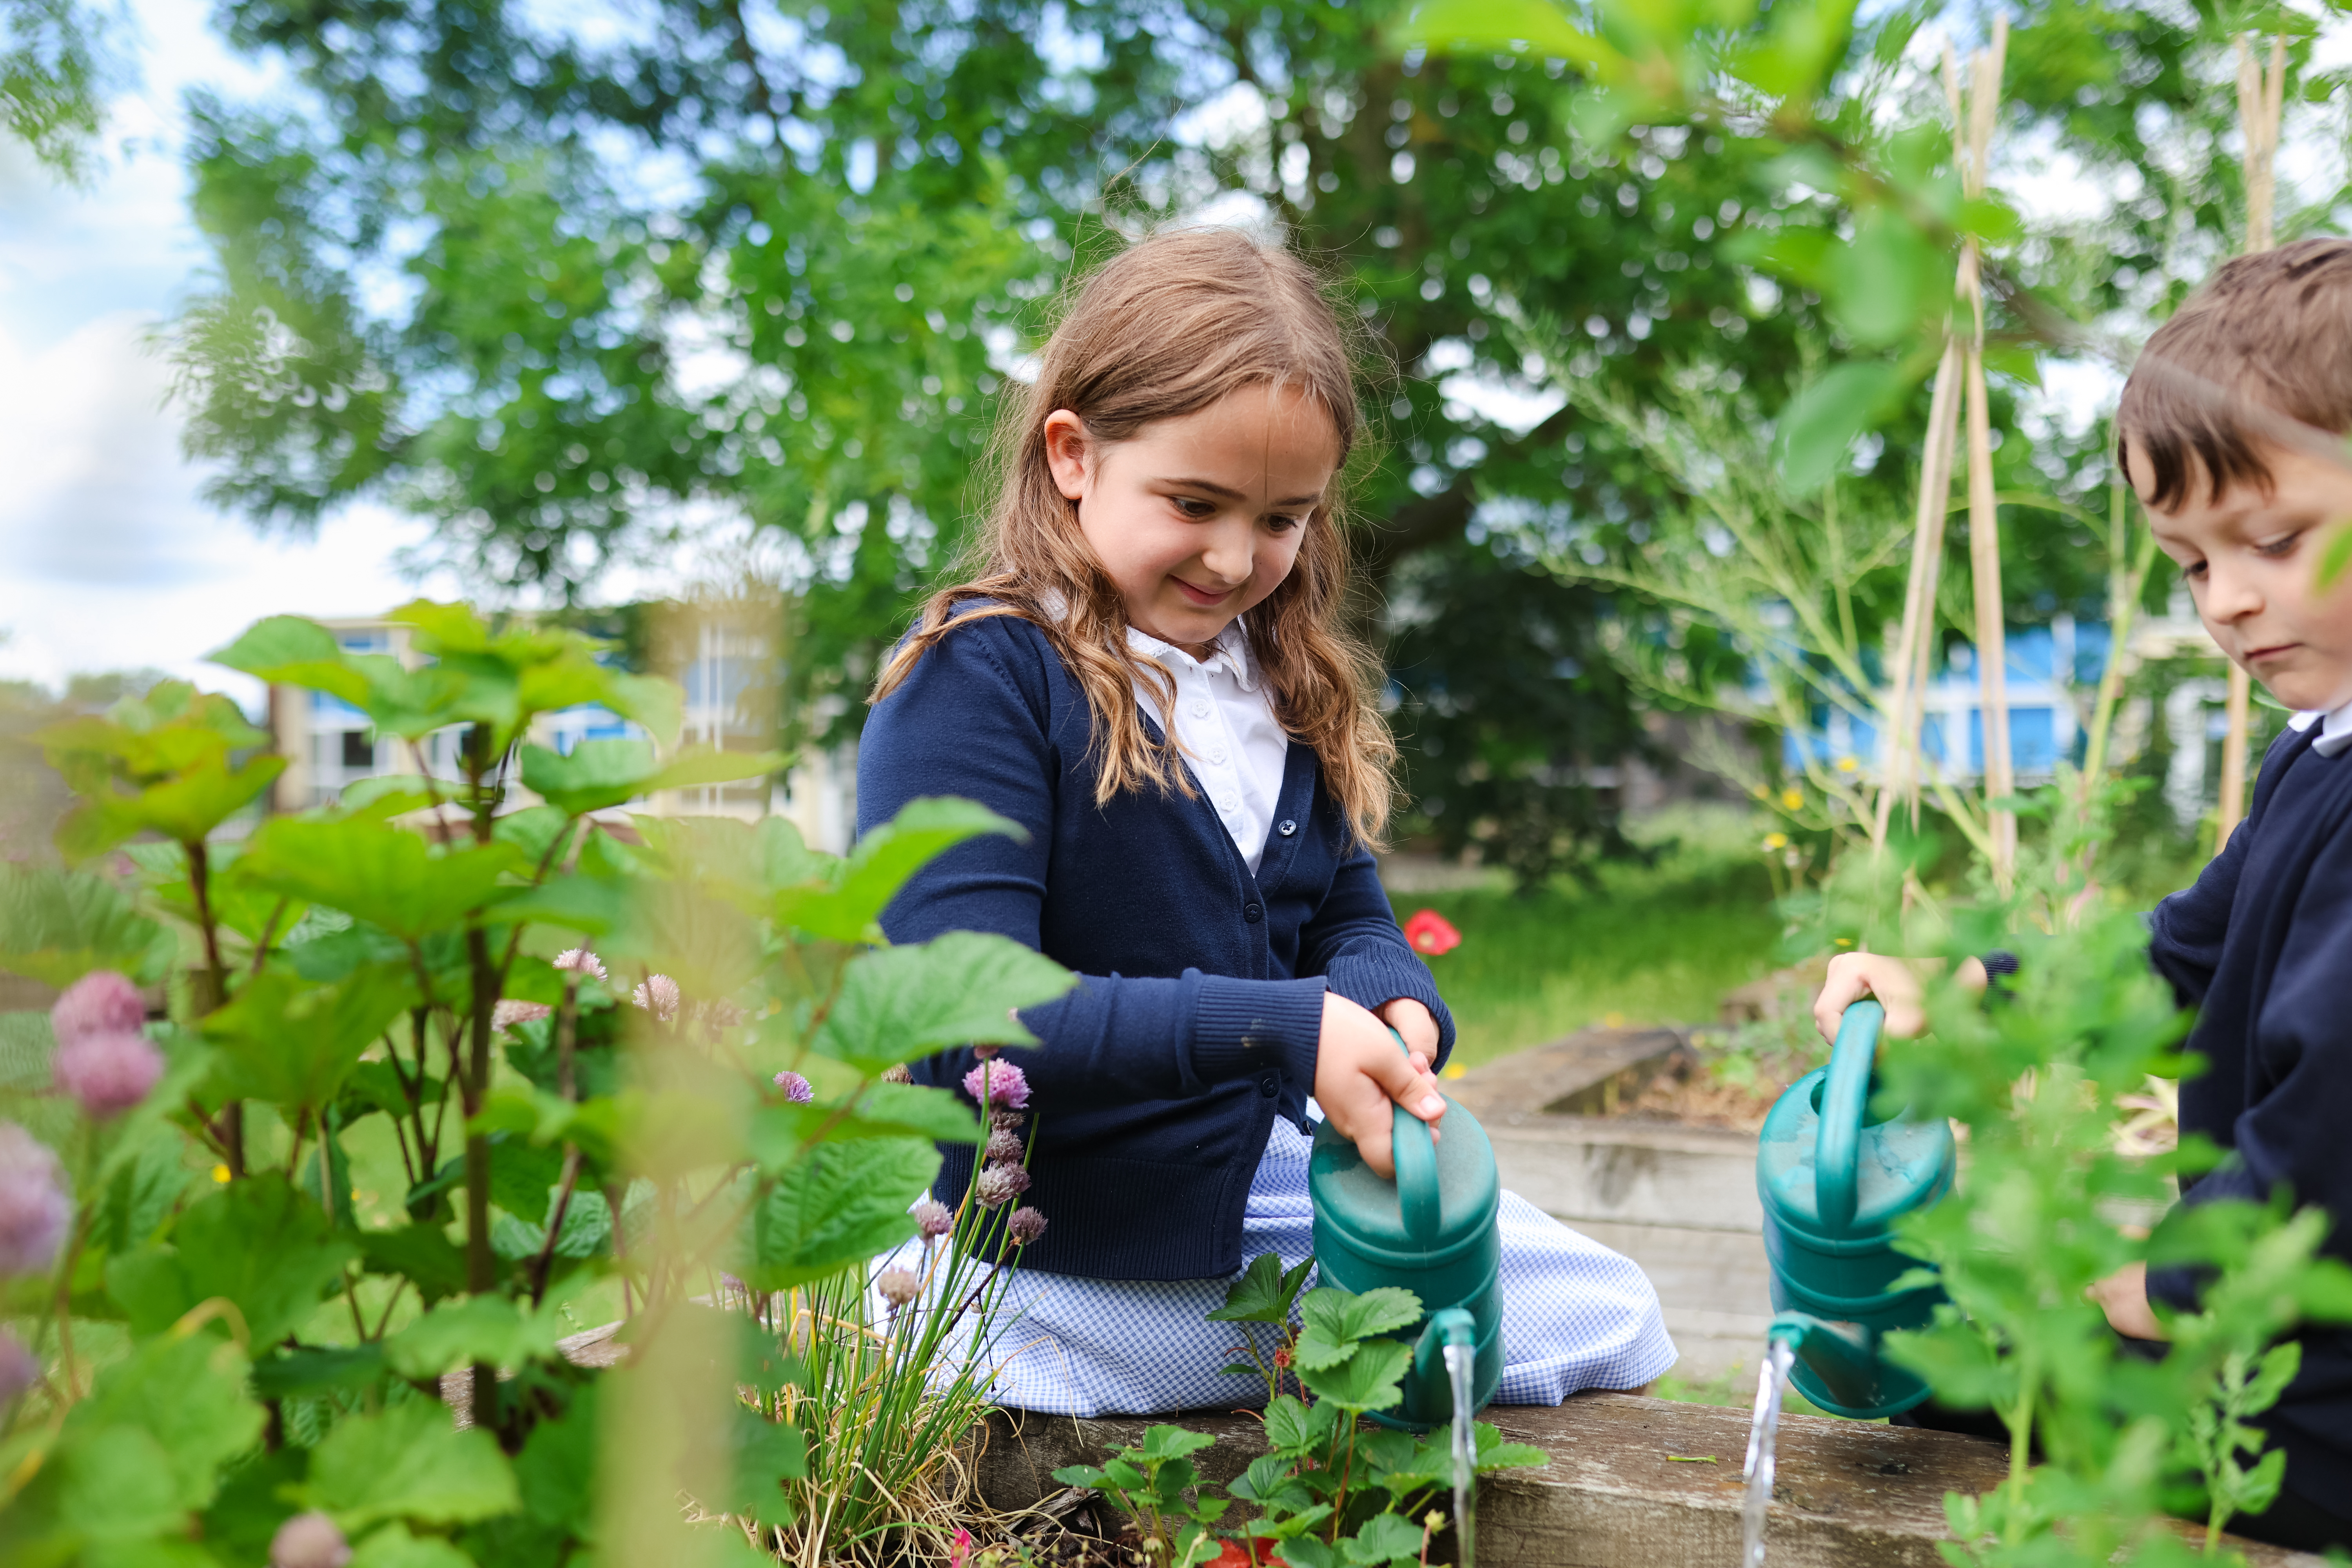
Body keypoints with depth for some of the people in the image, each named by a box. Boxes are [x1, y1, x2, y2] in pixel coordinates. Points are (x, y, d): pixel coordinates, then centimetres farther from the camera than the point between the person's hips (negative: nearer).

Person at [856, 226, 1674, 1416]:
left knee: (1616, 1320, 12)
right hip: (1071, 1252, -8)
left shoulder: (1289, 686, 7)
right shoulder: (980, 676, -18)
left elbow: (1350, 918, 13)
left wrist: (1384, 1003, -13)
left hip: (1268, 1179, 8)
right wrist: (1281, 1028, -31)